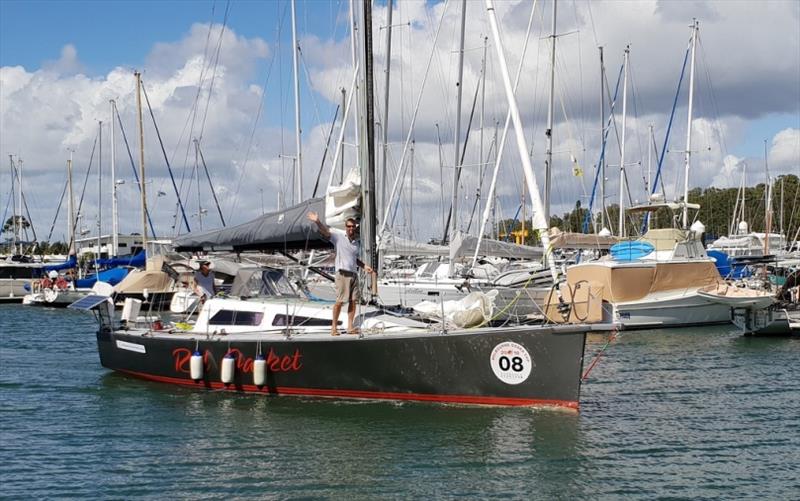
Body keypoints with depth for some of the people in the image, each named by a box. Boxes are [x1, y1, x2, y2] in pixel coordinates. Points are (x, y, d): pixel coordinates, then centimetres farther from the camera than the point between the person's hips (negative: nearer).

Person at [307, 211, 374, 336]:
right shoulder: (338, 235, -3)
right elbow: (325, 231, -16)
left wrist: (364, 266, 14)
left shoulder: (357, 241, 14)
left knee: (353, 301, 4)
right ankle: (334, 327, 6)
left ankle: (350, 327, 11)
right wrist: (317, 222, -33)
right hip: (343, 273, -5)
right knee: (339, 301, -5)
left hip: (354, 273, 5)